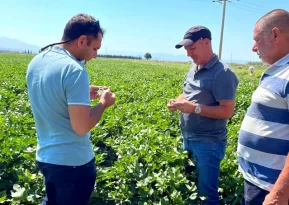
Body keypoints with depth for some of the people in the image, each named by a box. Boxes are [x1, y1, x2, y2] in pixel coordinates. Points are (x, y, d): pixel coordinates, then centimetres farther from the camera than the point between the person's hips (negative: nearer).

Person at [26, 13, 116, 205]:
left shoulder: (36, 62, 2)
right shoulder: (74, 70, -25)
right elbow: (81, 127, -26)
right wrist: (103, 103, -10)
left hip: (45, 156, 8)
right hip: (73, 162, -8)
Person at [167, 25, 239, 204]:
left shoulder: (222, 73, -18)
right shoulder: (194, 68, 8)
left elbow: (227, 111, -22)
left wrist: (194, 108, -27)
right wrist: (178, 100, -3)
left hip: (209, 143, -8)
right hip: (188, 138, 8)